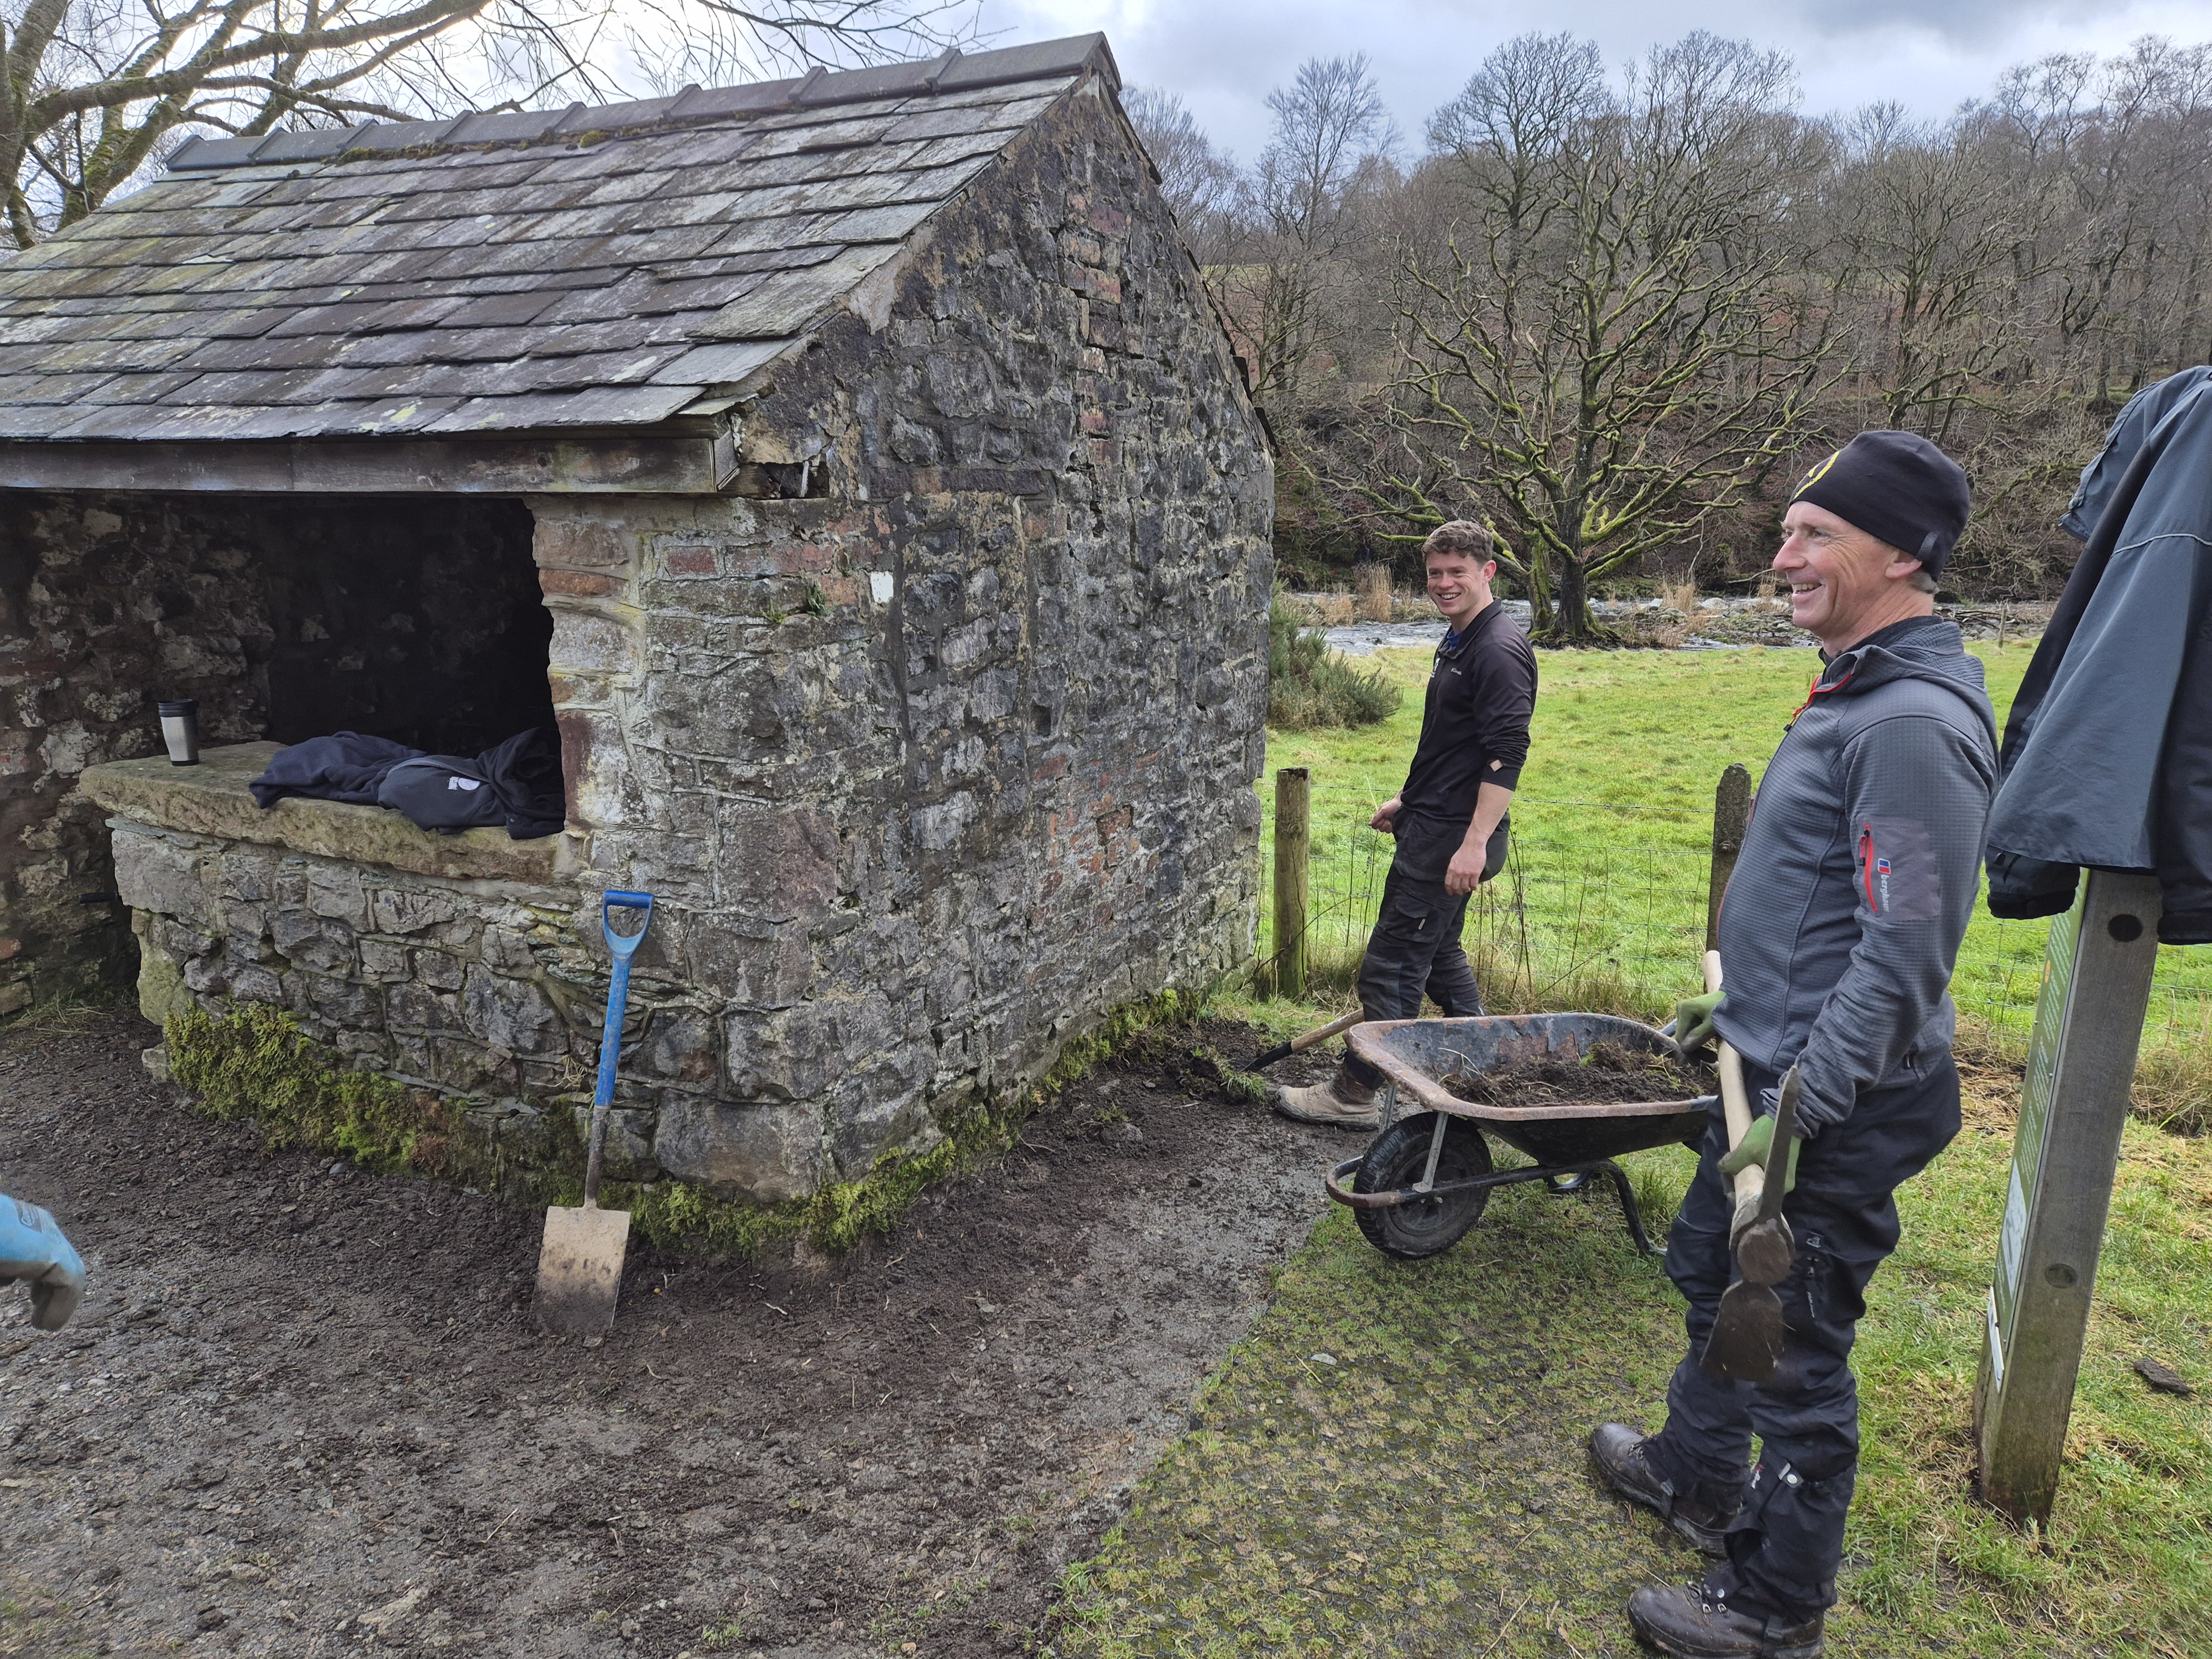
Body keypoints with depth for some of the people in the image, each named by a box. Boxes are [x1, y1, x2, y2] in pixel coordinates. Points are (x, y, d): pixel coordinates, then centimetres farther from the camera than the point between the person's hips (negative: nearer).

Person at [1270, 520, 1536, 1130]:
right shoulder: (1457, 643, 15)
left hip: (1452, 836, -11)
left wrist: (1475, 844, -29)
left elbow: (1506, 756, -24)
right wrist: (1407, 799, 26)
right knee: (1437, 953, 20)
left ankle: (1354, 1096, 6)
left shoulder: (1501, 651, -17)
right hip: (1431, 827, 11)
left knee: (1391, 965, -4)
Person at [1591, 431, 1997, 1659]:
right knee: (1713, 1279, 26)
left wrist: (1800, 1111, -24)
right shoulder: (1855, 691, 9)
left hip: (1840, 1109, -10)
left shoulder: (1917, 724, -24)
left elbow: (1904, 956, -27)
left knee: (1797, 1351, 6)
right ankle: (1697, 1476, 48)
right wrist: (1740, 1001, 23)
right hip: (1776, 1069, 10)